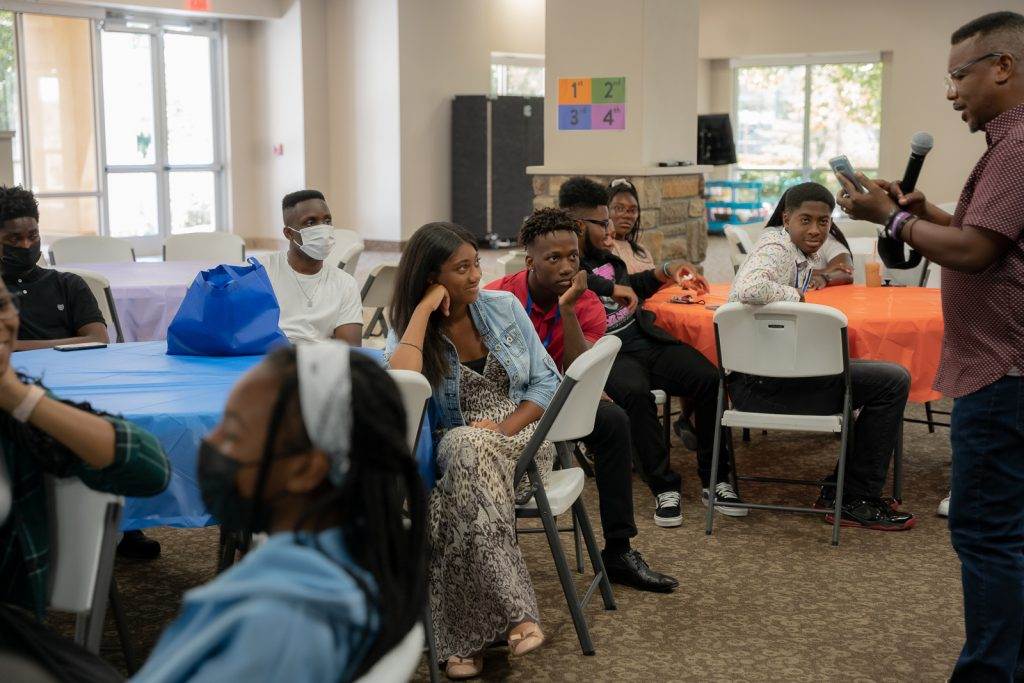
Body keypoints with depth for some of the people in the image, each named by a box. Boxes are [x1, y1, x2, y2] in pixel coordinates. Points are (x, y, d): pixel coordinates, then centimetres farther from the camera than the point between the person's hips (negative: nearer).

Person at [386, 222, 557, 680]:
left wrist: (505, 427, -13)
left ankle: (466, 638, -33)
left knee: (472, 455, -36)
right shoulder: (410, 328, -2)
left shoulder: (504, 307, 4)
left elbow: (547, 381, 5)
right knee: (468, 451, -39)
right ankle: (516, 614, -40)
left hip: (520, 436, 1)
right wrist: (423, 309, -18)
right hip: (457, 450, 0)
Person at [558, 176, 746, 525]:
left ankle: (714, 480, -3)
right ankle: (664, 488, -22)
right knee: (635, 393, -38)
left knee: (710, 379, -16)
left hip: (645, 339, 7)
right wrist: (612, 288, -18)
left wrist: (666, 270, 30)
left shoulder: (602, 256, 22)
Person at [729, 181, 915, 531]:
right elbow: (749, 289, -34)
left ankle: (840, 487, 23)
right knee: (893, 381, -9)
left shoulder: (804, 253, 16)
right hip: (760, 383, -11)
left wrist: (817, 275, 16)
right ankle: (857, 502, 1)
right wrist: (794, 294, -16)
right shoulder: (776, 249, -13)